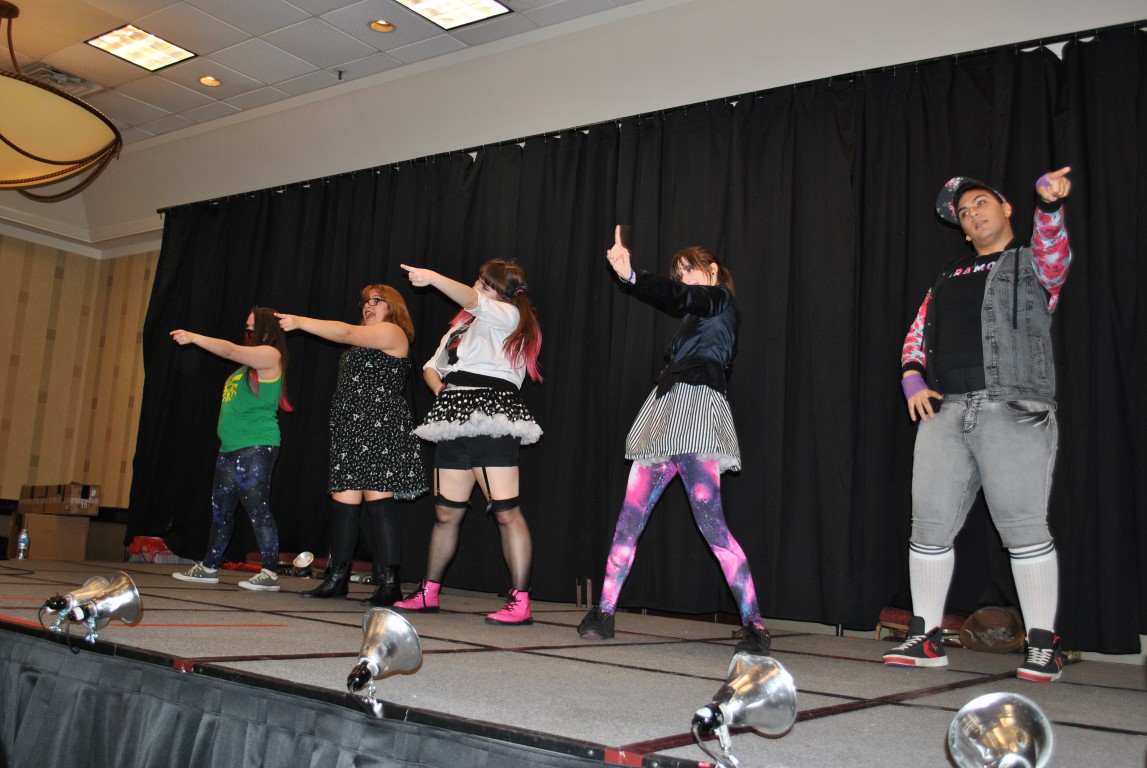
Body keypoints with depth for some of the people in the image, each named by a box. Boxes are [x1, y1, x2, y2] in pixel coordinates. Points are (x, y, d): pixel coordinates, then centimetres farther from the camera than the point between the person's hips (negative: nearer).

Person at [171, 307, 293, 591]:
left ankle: (270, 573, -11)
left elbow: (230, 350, -15)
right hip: (230, 447, 10)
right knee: (220, 508, 12)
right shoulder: (250, 361, 23)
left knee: (257, 508, -12)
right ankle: (209, 567, 21)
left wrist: (193, 337, -13)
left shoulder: (270, 355, -6)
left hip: (256, 446, -10)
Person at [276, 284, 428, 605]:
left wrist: (300, 321, -11)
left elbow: (346, 332, -12)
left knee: (378, 501, -12)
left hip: (380, 427, -9)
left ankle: (389, 584, -10)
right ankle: (337, 579, 11)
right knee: (342, 502, 4)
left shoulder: (392, 332, -1)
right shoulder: (365, 340, 28)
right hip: (350, 430, 9)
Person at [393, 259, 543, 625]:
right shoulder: (461, 324, 27)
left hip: (492, 419, -7)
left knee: (506, 511, -12)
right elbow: (432, 365, 29)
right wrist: (439, 386, 8)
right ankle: (428, 592, 21)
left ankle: (520, 601, -10)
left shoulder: (509, 315, 4)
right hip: (456, 421, 7)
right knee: (446, 513, 11)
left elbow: (474, 301, -16)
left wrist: (432, 277, -18)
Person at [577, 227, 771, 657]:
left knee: (709, 521, -15)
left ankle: (754, 625, -10)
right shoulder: (697, 317, 30)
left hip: (696, 405, -9)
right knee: (630, 517, 2)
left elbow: (678, 298, -14)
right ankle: (604, 613, 6)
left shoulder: (721, 300, 5)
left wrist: (630, 276, -27)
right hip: (665, 412, 9)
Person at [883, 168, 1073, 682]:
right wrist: (913, 378, 2)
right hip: (944, 411, 5)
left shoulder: (1030, 265, 11)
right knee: (929, 526, 2)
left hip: (1013, 410, -4)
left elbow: (1054, 257, -12)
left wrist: (1050, 206, -31)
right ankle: (926, 638, 10)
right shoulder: (949, 276, 25)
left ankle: (1043, 646, 3)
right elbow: (917, 334, 21)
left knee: (1024, 527, -7)